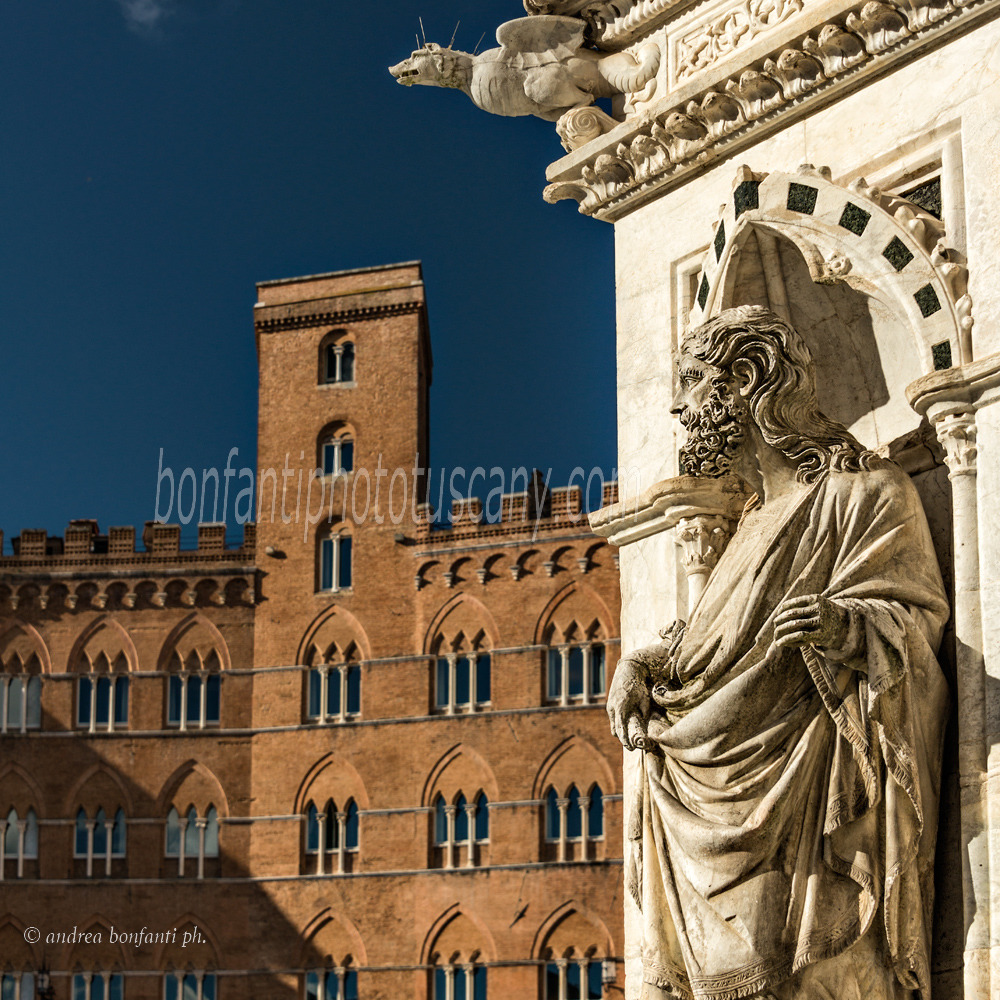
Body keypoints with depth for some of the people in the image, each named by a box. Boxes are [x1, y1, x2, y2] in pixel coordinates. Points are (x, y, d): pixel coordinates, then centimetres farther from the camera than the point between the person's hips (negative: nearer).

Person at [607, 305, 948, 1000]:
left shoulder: (864, 490, -3)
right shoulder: (760, 518, 24)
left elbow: (914, 618, -10)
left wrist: (842, 627, -31)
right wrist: (641, 667, 6)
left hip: (806, 783, -8)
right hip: (725, 782, 8)